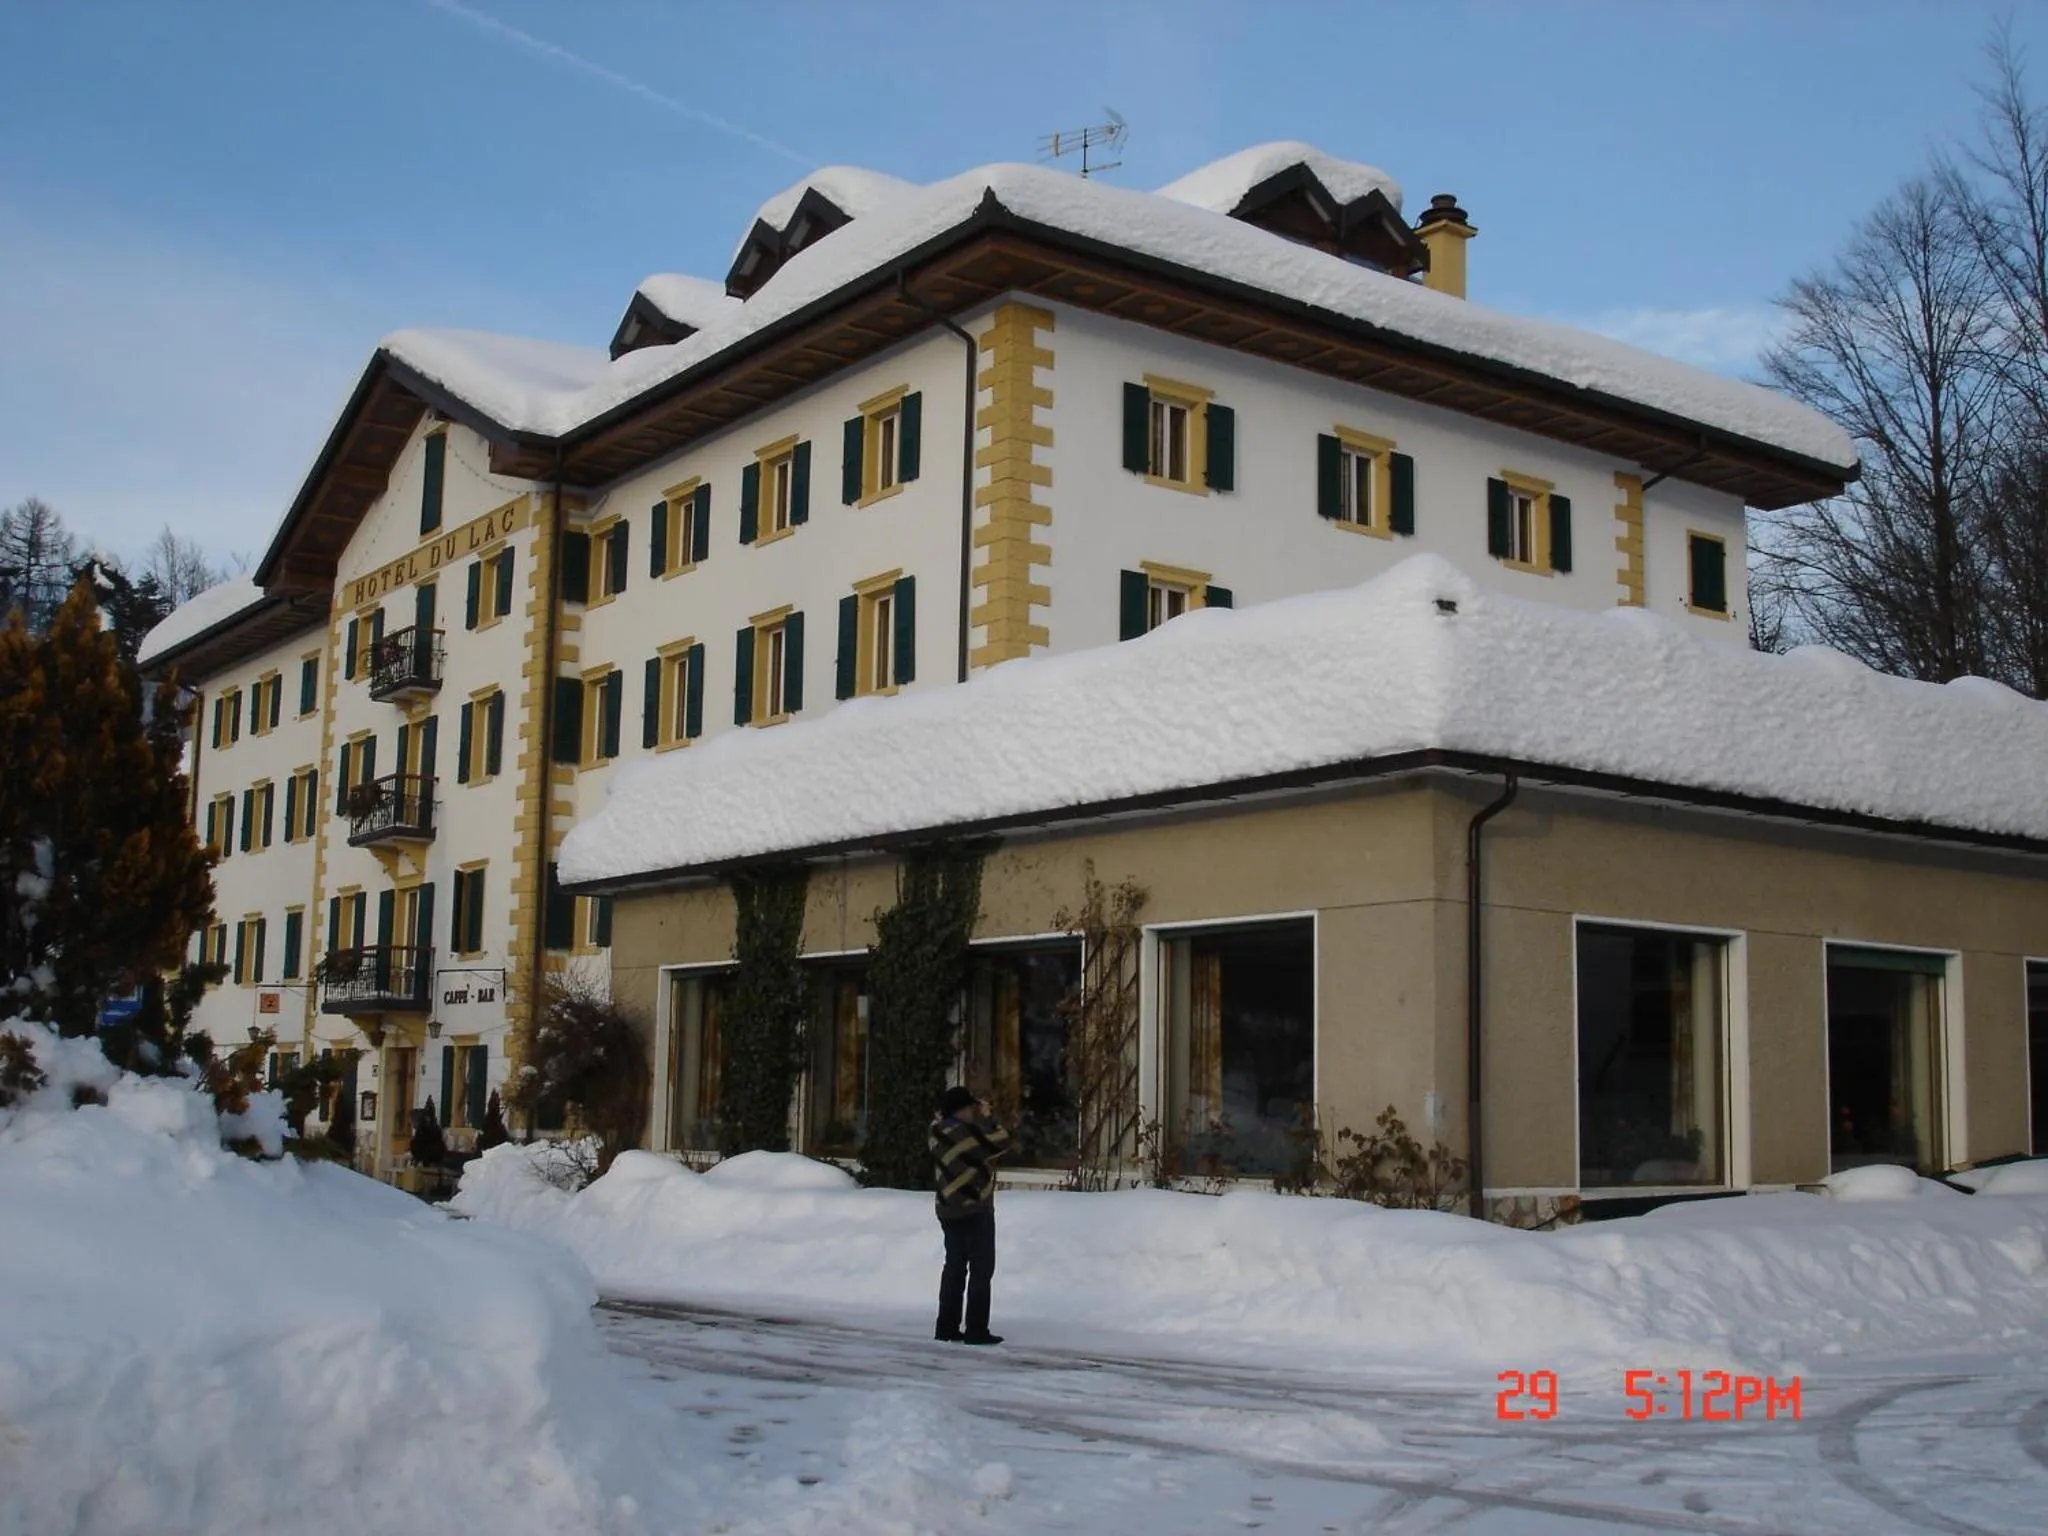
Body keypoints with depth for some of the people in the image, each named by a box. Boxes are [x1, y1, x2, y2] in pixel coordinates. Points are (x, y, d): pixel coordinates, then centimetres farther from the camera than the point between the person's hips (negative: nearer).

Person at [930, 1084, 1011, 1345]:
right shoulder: (968, 1132, -21)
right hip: (974, 1211, -8)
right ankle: (976, 1330, -3)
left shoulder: (939, 1130, 1)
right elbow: (1001, 1142, -13)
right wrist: (987, 1116, -4)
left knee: (954, 1267, 15)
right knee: (981, 1270, 0)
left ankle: (947, 1327, 16)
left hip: (949, 1211, 8)